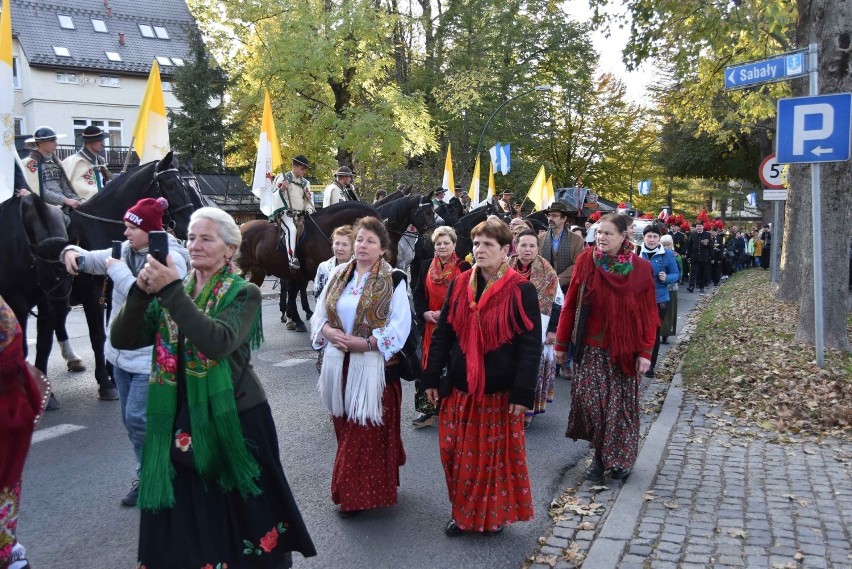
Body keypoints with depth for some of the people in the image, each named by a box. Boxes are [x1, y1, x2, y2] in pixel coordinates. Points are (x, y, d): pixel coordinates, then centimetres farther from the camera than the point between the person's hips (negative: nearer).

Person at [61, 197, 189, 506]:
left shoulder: (171, 259, -18)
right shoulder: (125, 250, 4)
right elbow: (91, 260, 14)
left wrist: (118, 270, -19)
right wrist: (72, 252, -8)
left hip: (152, 356, -8)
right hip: (122, 352, 8)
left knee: (137, 418, -10)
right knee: (131, 421, 15)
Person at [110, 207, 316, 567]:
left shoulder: (243, 293, -7)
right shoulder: (172, 291, 6)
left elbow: (219, 341, -25)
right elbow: (122, 339, -2)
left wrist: (172, 291, -26)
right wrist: (141, 291, -18)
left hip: (235, 419, -4)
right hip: (181, 422, 4)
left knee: (241, 512, 9)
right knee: (182, 521, 10)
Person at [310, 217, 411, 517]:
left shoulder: (394, 280, -6)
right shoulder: (338, 276, 9)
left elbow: (399, 327, -12)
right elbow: (319, 315, 10)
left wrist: (365, 343, -20)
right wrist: (328, 332, -11)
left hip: (375, 366, -5)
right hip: (339, 365, 5)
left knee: (370, 432, 0)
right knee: (345, 430, 12)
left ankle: (364, 494, 13)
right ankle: (349, 490, 28)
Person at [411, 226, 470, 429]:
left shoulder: (463, 267, -3)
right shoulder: (427, 266, 9)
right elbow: (418, 292, 9)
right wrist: (425, 313, -7)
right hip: (430, 324, 3)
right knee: (428, 366, 3)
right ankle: (427, 409, 11)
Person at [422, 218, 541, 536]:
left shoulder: (521, 290, -9)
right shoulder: (459, 285, 3)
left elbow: (531, 345, -11)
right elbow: (441, 334, 7)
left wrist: (523, 393, -14)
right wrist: (432, 378, 4)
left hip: (500, 390, -3)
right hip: (459, 388, 4)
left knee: (497, 455, 9)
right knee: (458, 454, 9)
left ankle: (495, 515, 30)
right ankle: (462, 513, 29)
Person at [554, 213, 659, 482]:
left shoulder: (640, 268, -5)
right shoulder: (586, 260, -3)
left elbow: (649, 313, -2)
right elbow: (570, 304, 0)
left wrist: (645, 351, -7)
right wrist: (561, 342, 1)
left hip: (624, 349, -1)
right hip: (591, 347, 1)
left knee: (621, 404, 6)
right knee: (589, 398, -6)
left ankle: (620, 459, 26)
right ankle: (599, 453, 15)